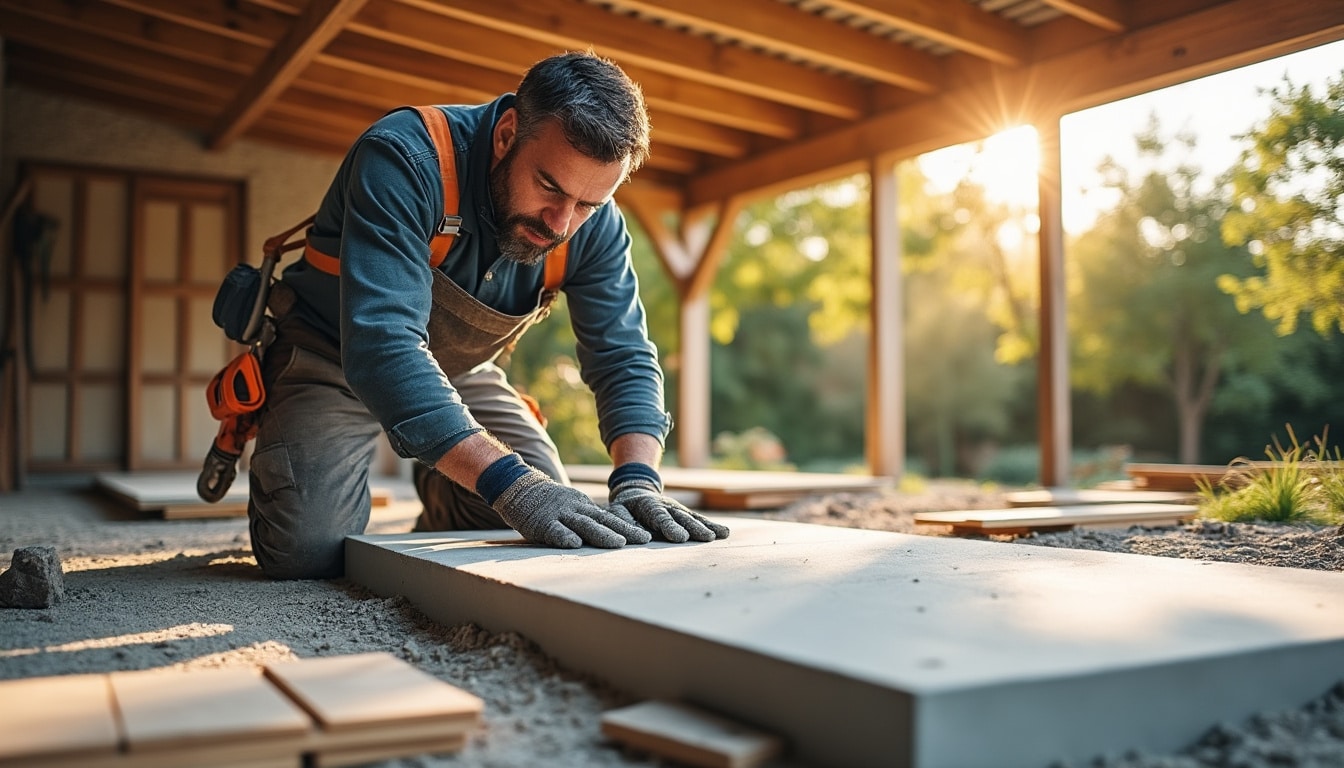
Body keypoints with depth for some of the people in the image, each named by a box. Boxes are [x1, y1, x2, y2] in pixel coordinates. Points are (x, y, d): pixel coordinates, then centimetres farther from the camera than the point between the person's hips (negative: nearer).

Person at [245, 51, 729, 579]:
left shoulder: (595, 226, -17)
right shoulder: (404, 159, -35)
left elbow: (624, 357, -15)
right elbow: (383, 346, -44)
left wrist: (638, 483, -35)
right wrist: (510, 484, -52)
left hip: (460, 372, 5)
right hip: (332, 358, -4)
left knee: (557, 524, -4)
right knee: (308, 549, -22)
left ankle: (437, 486, 27)